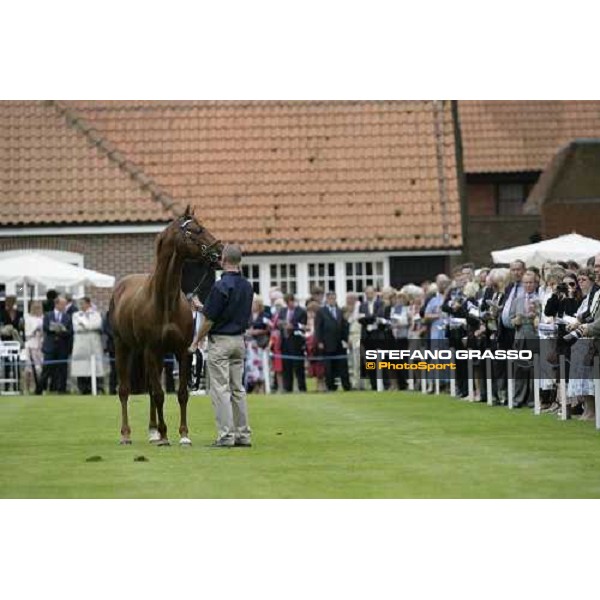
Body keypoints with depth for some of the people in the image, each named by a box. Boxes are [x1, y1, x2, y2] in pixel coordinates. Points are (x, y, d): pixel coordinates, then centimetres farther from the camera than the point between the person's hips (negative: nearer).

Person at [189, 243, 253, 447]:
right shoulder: (247, 286, 6)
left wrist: (196, 341, -1)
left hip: (220, 341, -7)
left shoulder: (220, 286, -17)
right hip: (240, 340, 7)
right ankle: (244, 434, 11)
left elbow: (209, 320, -17)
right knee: (238, 388, 11)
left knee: (220, 389, -4)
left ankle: (226, 435, -6)